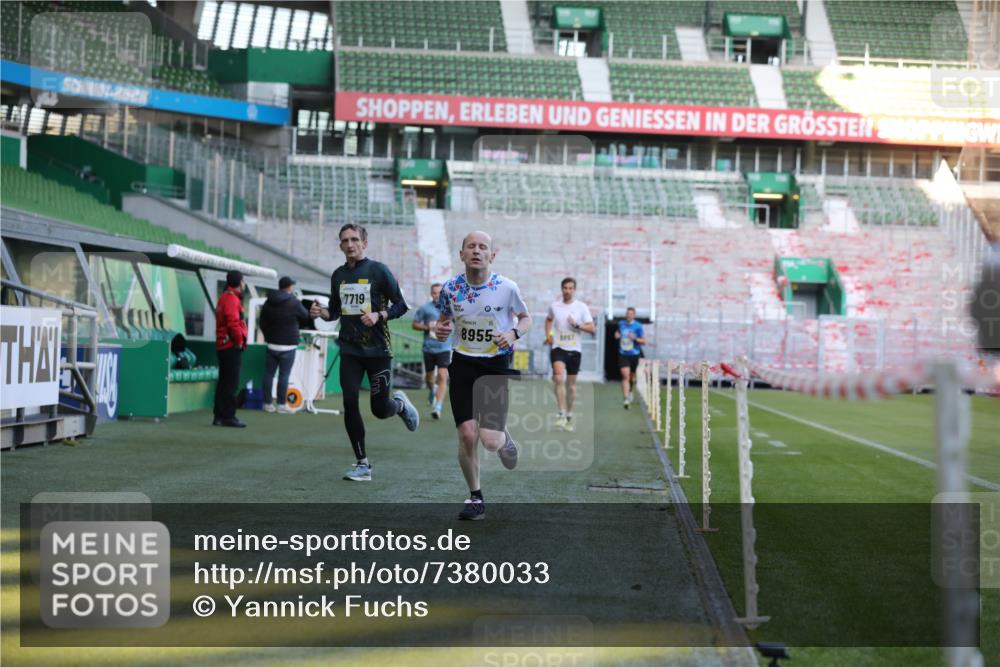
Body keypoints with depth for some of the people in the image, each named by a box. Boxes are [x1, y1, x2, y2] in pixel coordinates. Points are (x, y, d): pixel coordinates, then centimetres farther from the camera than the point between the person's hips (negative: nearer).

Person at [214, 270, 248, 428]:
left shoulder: (224, 298, 19)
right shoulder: (232, 299, -13)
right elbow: (233, 323, -23)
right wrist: (239, 341, -12)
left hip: (223, 346, 10)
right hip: (232, 346, -10)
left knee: (224, 382, 12)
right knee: (231, 383, -7)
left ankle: (219, 416, 15)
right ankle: (228, 416, -7)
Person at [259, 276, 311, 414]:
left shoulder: (268, 302, 7)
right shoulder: (294, 303, -9)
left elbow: (262, 323, 10)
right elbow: (306, 319, 3)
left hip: (272, 344, 5)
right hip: (288, 345, -5)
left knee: (269, 373, 8)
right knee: (284, 375, -4)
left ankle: (267, 403, 9)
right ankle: (281, 405, -5)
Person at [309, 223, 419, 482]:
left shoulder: (378, 271, -6)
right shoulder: (338, 275, 9)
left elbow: (401, 305, -4)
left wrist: (378, 316, -20)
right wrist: (321, 313, -2)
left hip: (377, 350, -4)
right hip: (349, 350, 4)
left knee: (380, 409, -1)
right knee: (350, 404, -7)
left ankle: (400, 403, 37)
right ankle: (362, 464, 4)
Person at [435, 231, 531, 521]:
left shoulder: (507, 287, -9)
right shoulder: (450, 288, -3)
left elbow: (525, 318, 7)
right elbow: (444, 318, 14)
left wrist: (514, 333, -14)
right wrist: (440, 330, -9)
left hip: (497, 365, -2)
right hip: (463, 364, 2)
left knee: (490, 439, -11)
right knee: (467, 435, -8)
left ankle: (505, 439, 29)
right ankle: (475, 498, 12)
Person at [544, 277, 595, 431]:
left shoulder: (581, 307, 0)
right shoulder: (554, 306, 3)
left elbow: (592, 328, -1)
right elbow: (549, 320, 25)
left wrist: (577, 325, -16)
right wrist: (548, 334, 9)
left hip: (574, 349, 1)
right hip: (558, 348, -1)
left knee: (571, 384, 9)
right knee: (559, 379, -22)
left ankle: (569, 416, 24)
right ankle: (561, 414, -22)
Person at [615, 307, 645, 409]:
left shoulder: (638, 326, -6)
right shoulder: (621, 323, 5)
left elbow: (643, 341, -3)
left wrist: (635, 338, -21)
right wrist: (617, 335, 2)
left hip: (634, 354, 0)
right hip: (623, 354, 0)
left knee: (632, 376, 15)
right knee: (625, 376, -16)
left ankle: (630, 392, 45)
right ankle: (626, 399, -23)